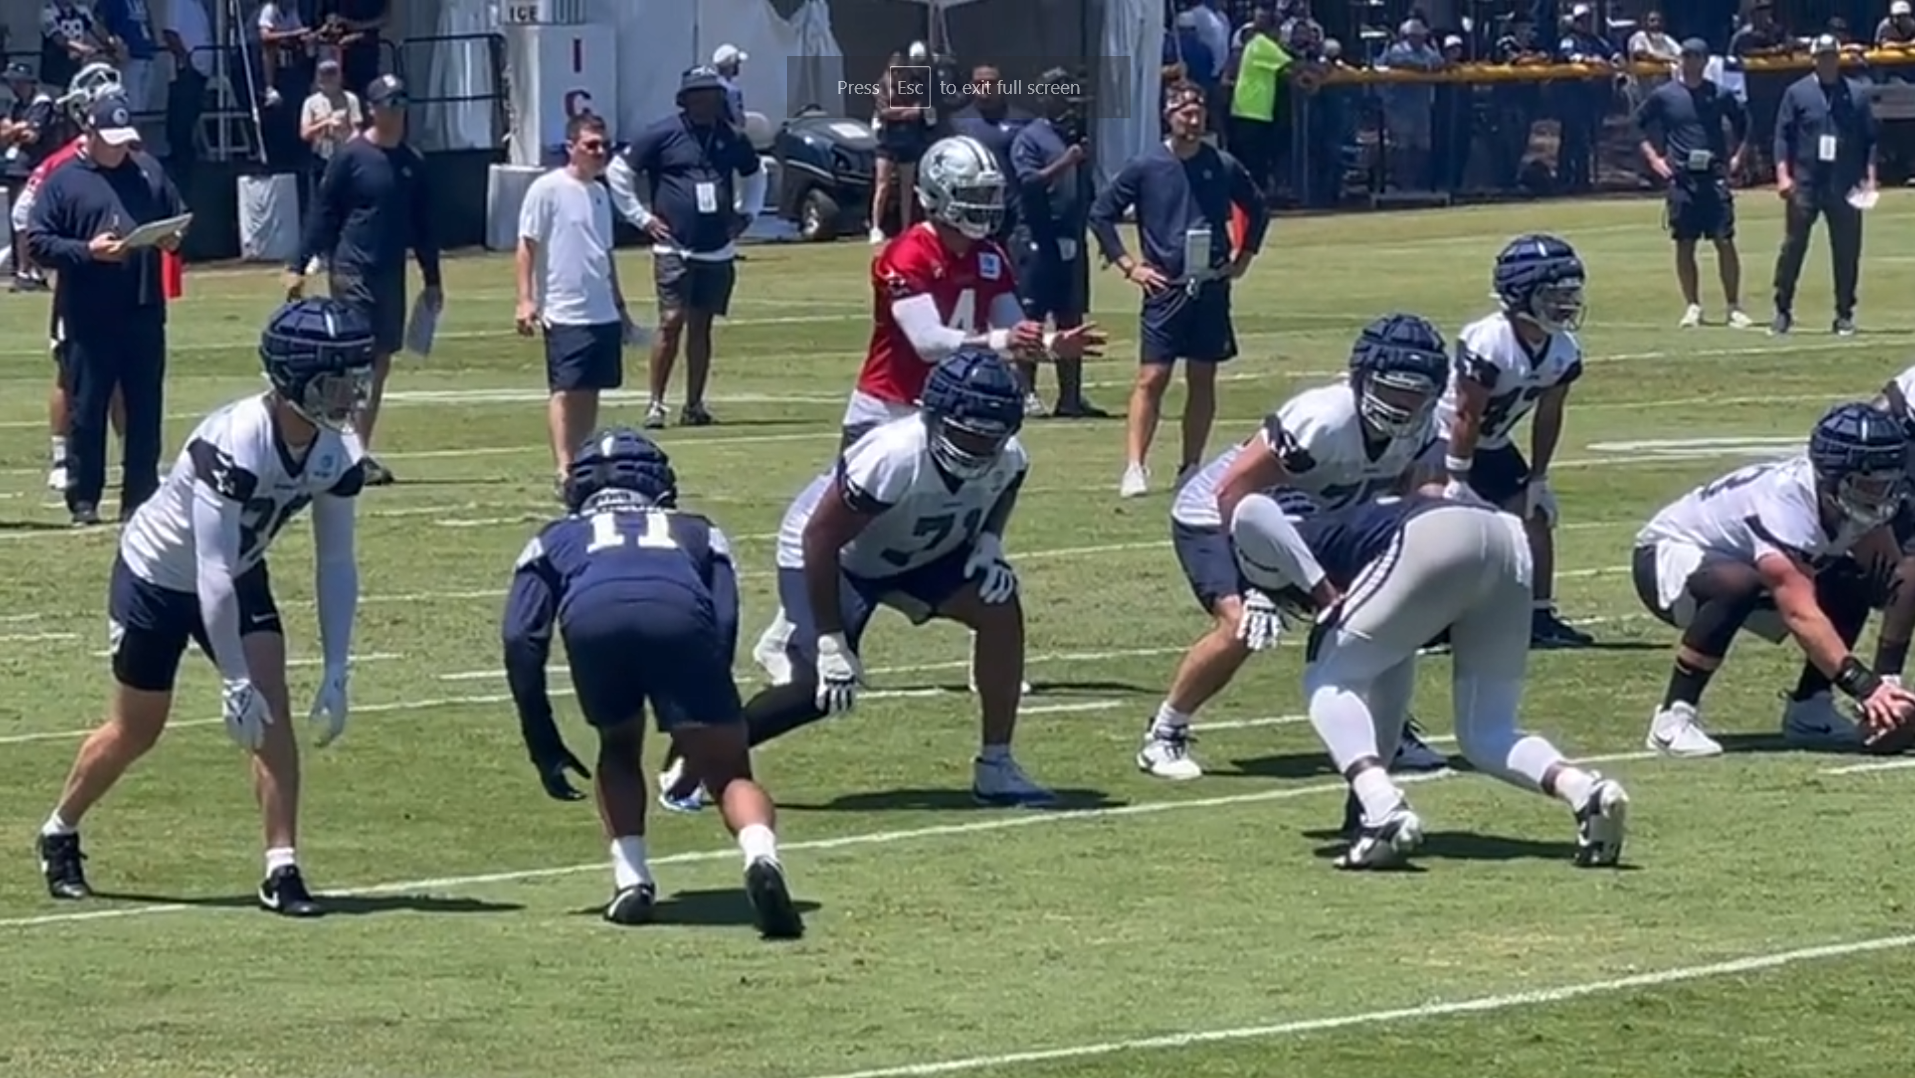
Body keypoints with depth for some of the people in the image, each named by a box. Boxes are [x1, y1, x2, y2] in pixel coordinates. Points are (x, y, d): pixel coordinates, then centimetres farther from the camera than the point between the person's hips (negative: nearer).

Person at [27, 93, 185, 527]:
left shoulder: (148, 171, 10)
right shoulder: (62, 182, -2)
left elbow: (179, 217, 21)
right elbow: (37, 243, -5)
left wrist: (174, 239, -1)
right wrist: (87, 251, -17)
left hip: (144, 312, 4)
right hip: (87, 317, -4)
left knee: (145, 408, 8)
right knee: (87, 410, 1)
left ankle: (141, 496, 16)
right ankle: (84, 500, 7)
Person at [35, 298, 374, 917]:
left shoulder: (338, 453, -16)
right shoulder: (236, 443, -37)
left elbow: (335, 564, -7)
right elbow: (212, 574, -35)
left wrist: (336, 673, -12)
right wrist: (235, 682, -33)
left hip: (240, 578, 5)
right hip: (157, 579, -5)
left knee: (272, 712, -13)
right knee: (135, 733, 8)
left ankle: (282, 871, -10)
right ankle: (59, 834, 34)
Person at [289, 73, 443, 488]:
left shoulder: (412, 162, 10)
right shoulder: (351, 156, -6)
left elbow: (423, 225, 17)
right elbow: (322, 213, -5)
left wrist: (432, 279, 17)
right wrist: (299, 266, -9)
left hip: (391, 274, 6)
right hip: (352, 271, -6)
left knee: (381, 362, 7)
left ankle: (360, 451, 13)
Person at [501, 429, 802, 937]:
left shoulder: (555, 540, 39)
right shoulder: (696, 532, 40)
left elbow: (522, 639, 23)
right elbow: (725, 623, 22)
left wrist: (544, 746, 25)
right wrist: (698, 734, 25)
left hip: (591, 614, 1)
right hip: (679, 613, -1)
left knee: (618, 749, 28)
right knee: (729, 773, 7)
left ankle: (631, 879, 10)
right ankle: (760, 855, -24)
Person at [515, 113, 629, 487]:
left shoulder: (599, 193, 15)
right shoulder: (548, 189, -7)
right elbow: (527, 246, -8)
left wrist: (618, 302, 25)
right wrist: (526, 299, -15)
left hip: (603, 313, 7)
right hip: (564, 312, -7)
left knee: (591, 391, 9)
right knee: (566, 389, -9)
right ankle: (564, 468, -11)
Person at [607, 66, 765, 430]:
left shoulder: (731, 138, 10)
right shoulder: (663, 135, -4)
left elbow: (755, 176, 29)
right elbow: (619, 172, 2)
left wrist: (746, 214, 16)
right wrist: (641, 217, -2)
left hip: (718, 251, 4)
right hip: (674, 248, -4)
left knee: (702, 325, 8)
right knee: (672, 322, -12)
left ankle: (694, 405, 13)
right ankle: (656, 404, -6)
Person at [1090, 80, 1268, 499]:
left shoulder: (1223, 167, 4)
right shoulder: (1145, 167, -2)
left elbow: (1258, 211, 20)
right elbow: (1101, 213, 4)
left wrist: (1242, 258, 11)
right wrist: (1128, 264, -1)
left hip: (1211, 288, 3)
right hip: (1165, 288, -3)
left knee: (1202, 379, 7)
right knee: (1152, 378, -10)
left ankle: (1191, 468, 15)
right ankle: (1135, 468, -13)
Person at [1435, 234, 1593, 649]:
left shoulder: (1564, 353, -10)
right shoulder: (1488, 344, -33)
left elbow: (1548, 416, 2)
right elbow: (1466, 418, -29)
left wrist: (1538, 480, 4)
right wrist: (1457, 483, -26)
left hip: (1492, 447, 8)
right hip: (1441, 440, -8)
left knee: (1535, 517, 3)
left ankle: (1540, 617, 10)